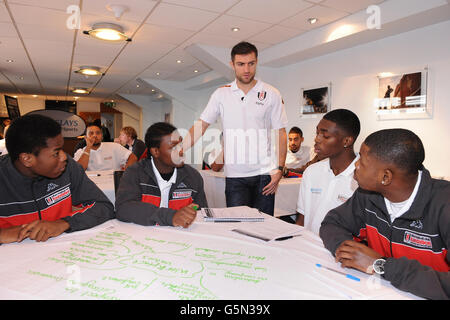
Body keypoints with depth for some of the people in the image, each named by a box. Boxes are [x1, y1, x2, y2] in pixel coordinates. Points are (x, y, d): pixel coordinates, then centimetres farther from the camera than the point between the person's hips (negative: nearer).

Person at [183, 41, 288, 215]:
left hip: (264, 173, 0)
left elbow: (281, 133, 3)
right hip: (235, 175, 1)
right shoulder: (221, 94, 5)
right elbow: (200, 126, 3)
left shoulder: (271, 94, 3)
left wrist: (279, 169, -5)